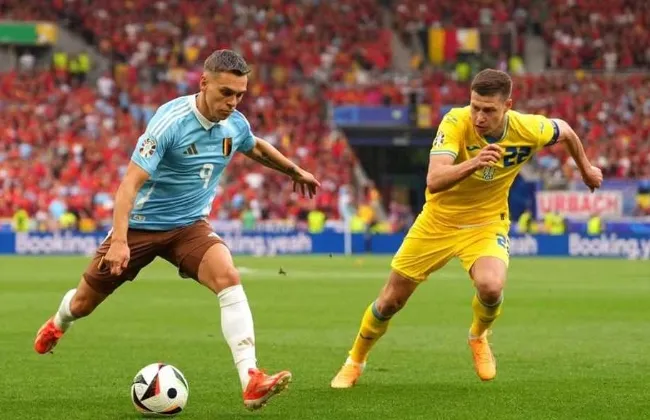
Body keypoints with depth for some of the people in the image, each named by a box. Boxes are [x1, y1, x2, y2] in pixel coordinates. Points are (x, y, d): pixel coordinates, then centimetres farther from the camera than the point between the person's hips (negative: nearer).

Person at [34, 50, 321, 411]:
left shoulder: (235, 125, -6)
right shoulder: (171, 121, -25)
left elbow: (257, 149, 22)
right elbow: (131, 181, -29)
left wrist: (295, 171, 34)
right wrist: (119, 240, -38)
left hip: (190, 225, 4)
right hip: (141, 224, -4)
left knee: (228, 277, -27)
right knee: (83, 304, 11)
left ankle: (251, 382, -35)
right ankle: (57, 324, 52)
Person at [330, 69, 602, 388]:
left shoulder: (528, 129, -20)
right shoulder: (456, 123, -28)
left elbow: (565, 131, 4)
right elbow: (434, 181, -40)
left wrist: (586, 169, 19)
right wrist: (472, 163, -57)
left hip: (486, 224, 0)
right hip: (438, 221, 0)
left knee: (491, 287, -30)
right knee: (390, 301, 7)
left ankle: (479, 337, 5)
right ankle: (355, 362, 35)